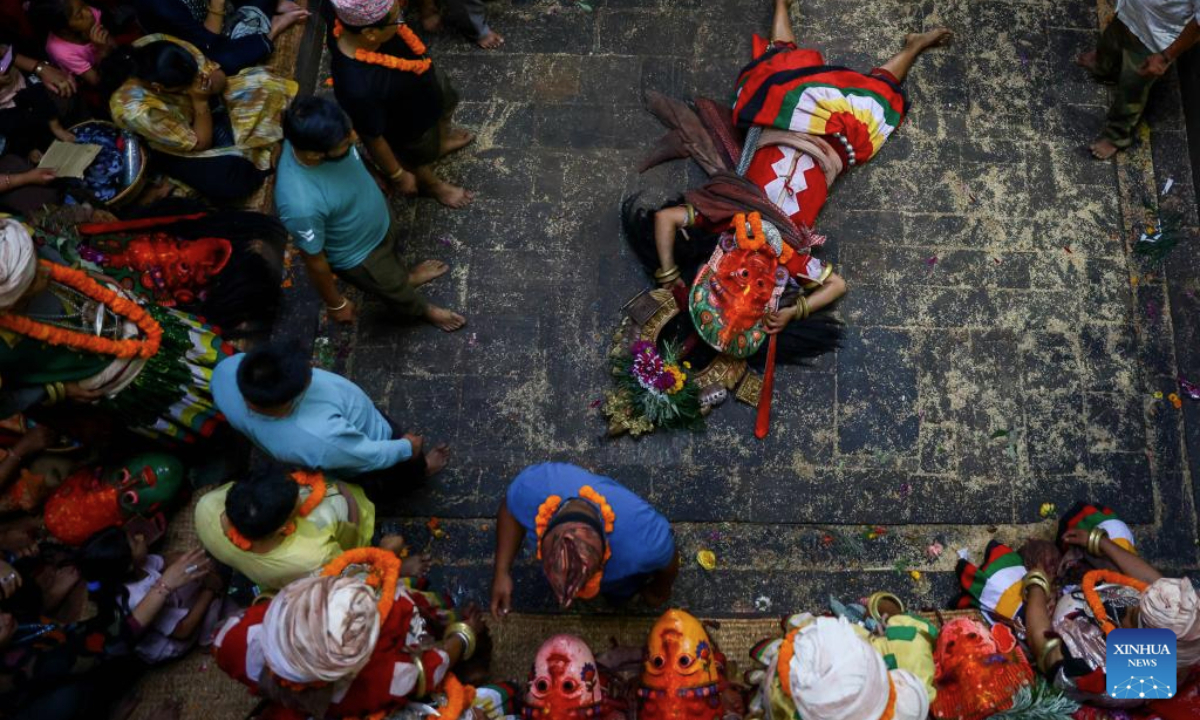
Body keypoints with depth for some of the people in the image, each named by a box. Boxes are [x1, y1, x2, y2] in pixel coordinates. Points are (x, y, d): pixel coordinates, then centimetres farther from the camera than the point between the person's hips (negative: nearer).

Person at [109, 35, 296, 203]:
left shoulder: (164, 46, -26)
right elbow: (200, 143, -26)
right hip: (179, 147, -5)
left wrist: (208, 85, -32)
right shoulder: (135, 111, -37)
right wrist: (201, 101, -34)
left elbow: (219, 76, -11)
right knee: (233, 182, -29)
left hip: (210, 107, 5)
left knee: (262, 80, -13)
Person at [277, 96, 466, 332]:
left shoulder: (309, 137, -27)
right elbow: (315, 261, -27)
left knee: (395, 252, 36)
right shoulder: (301, 204, -45)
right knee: (399, 294, 25)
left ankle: (405, 277, 70)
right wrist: (336, 304, -9)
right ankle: (423, 310, 59)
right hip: (359, 257, -5)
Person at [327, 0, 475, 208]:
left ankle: (442, 139, 73)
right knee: (422, 161, 29)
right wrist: (398, 176, -13)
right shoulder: (359, 88, -47)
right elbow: (373, 139, -28)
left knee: (446, 107, 36)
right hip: (412, 128, -5)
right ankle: (432, 185, 66)